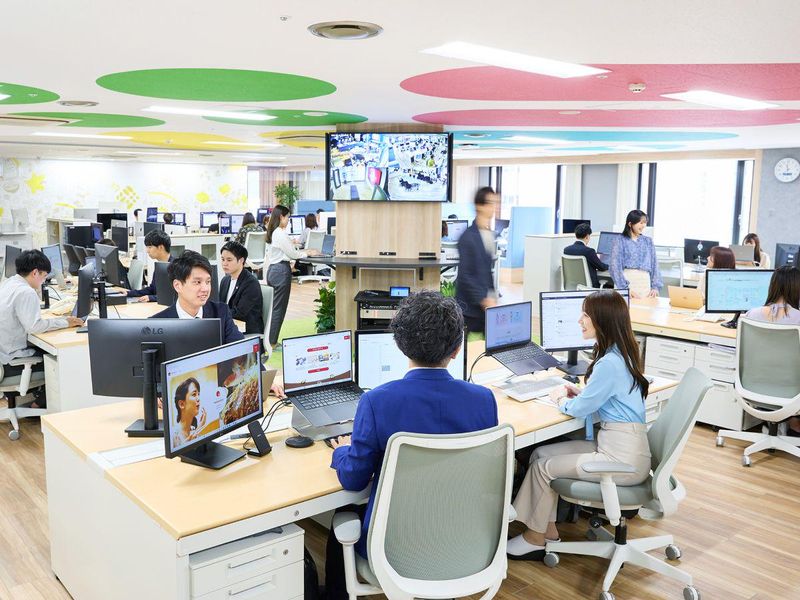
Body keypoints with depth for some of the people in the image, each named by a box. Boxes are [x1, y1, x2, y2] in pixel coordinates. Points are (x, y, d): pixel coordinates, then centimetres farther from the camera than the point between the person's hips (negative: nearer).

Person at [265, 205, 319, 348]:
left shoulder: (273, 232, 13)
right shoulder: (281, 233, -17)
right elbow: (292, 254, -12)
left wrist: (304, 252, 14)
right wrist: (308, 253, 3)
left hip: (272, 269, 10)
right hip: (281, 270, -10)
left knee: (273, 306, 14)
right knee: (279, 308, -3)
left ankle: (269, 340, 18)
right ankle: (272, 342, 1)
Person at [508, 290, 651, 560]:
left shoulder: (609, 363, -22)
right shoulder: (621, 354, 9)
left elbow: (580, 409, -12)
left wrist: (561, 399, 8)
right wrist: (579, 392, 8)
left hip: (622, 457, -10)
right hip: (612, 443, 10)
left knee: (543, 466, -5)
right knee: (540, 453, 4)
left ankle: (535, 539, 13)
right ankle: (548, 531, 10)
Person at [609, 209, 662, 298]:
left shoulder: (648, 241, 15)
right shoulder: (620, 240, 3)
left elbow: (654, 265, 12)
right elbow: (615, 266, -5)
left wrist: (655, 287, -1)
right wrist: (626, 288, -15)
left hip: (644, 282, 3)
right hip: (625, 280, -3)